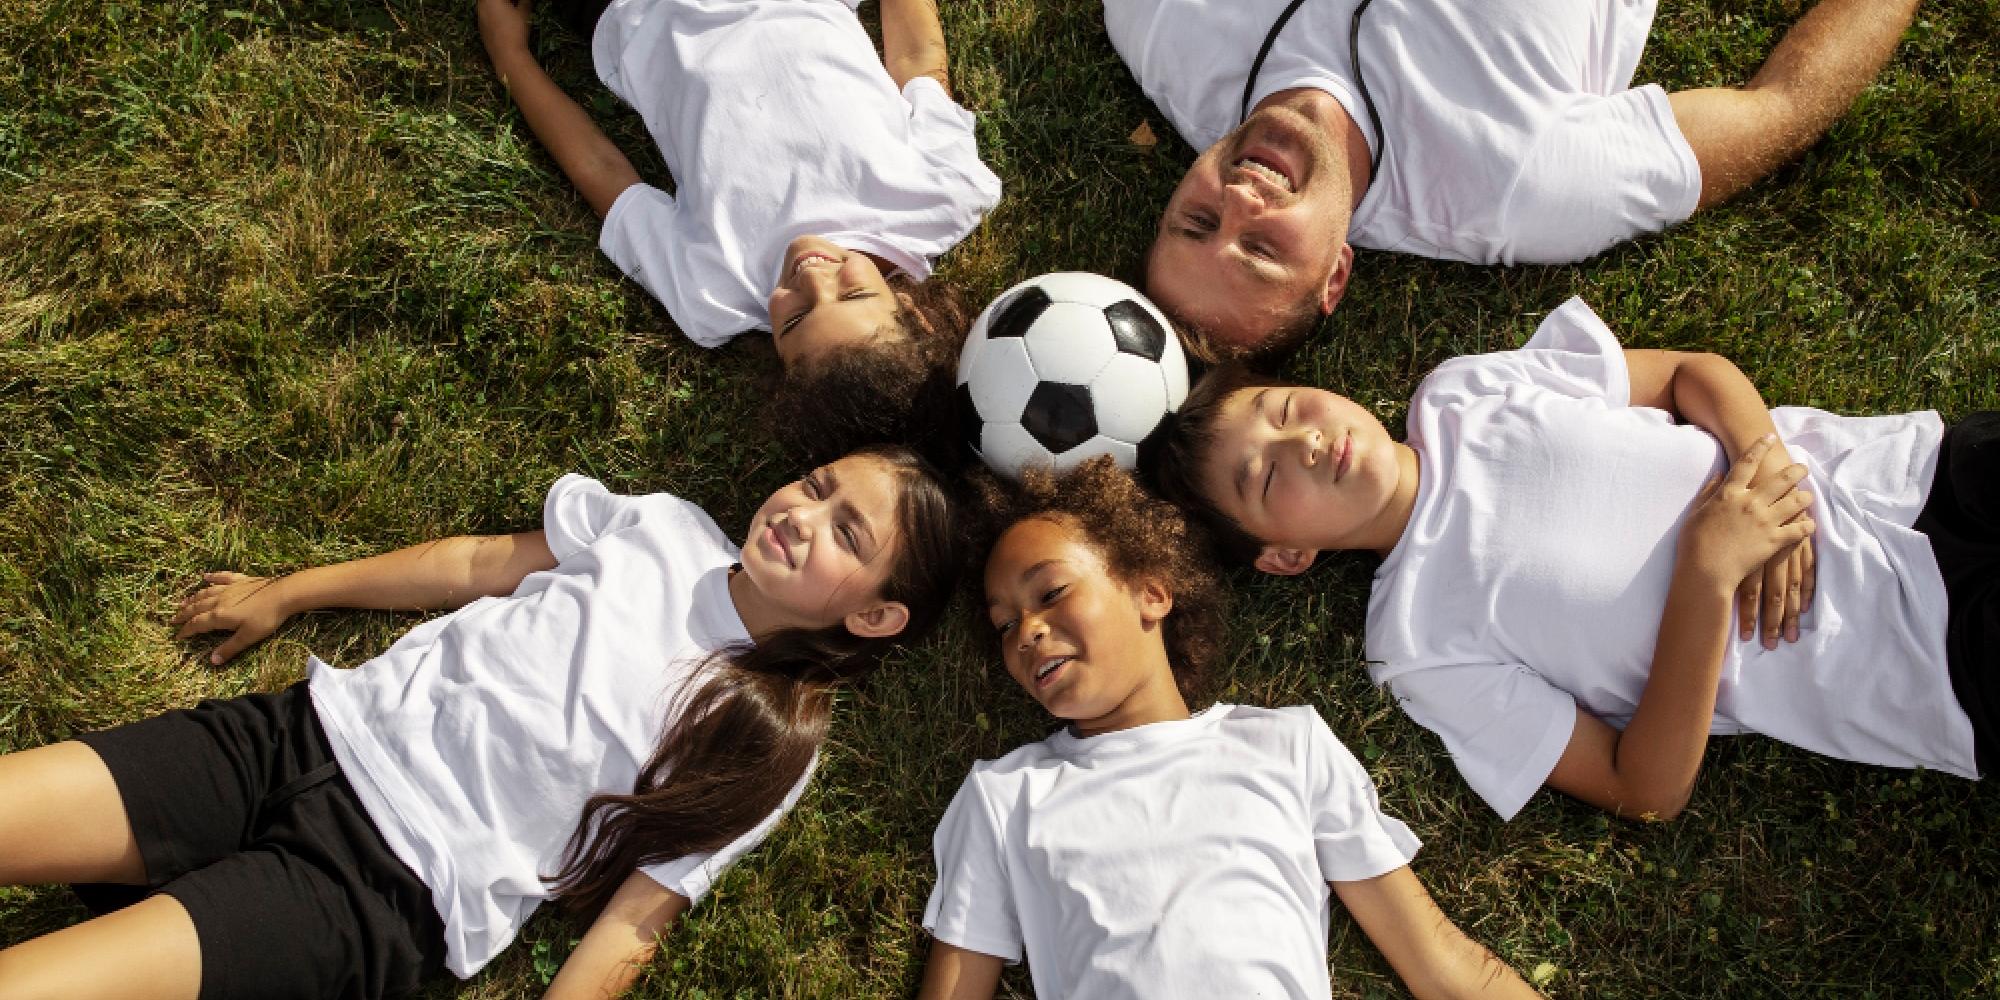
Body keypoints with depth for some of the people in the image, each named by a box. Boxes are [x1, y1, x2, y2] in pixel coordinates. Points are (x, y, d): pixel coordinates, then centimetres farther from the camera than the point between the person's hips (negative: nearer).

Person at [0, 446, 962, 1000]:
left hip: (394, 886, -5)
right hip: (321, 729, 5)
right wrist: (287, 593, 24)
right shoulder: (663, 527, 7)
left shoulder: (766, 750, -4)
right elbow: (480, 563, 18)